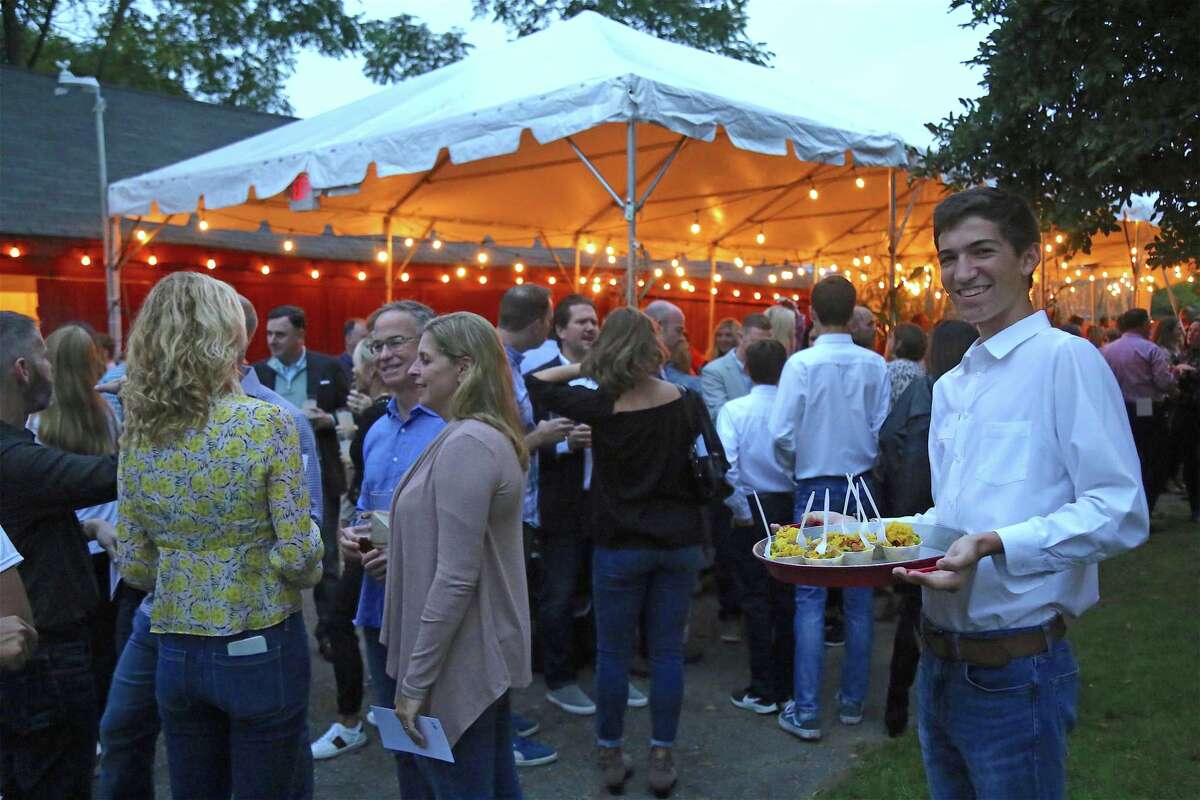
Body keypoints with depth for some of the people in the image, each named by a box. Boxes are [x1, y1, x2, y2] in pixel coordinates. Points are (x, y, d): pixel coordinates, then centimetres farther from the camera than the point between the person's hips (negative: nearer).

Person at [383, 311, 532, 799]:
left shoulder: (465, 444, -22)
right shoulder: (490, 435, 9)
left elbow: (456, 578, -24)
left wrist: (415, 681, -18)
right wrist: (393, 555, 11)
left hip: (457, 663, -10)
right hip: (484, 654, 10)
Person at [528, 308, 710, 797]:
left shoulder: (600, 406, -11)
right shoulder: (688, 403, -5)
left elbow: (535, 383, 1)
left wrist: (584, 367, 5)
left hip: (619, 546, -2)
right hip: (680, 543, 2)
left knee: (613, 653, 11)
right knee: (667, 652, 10)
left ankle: (610, 756, 22)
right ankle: (662, 758, 18)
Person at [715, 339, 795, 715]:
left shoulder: (733, 410, -10)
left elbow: (726, 465, -17)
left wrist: (740, 510, -6)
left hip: (753, 511, -2)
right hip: (791, 508, 2)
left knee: (757, 599, 7)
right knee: (787, 597, 12)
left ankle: (763, 691, 14)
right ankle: (787, 687, 22)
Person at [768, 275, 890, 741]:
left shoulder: (802, 363, -13)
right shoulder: (874, 365, -4)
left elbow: (783, 433, -14)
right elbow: (883, 430, -3)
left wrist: (797, 469, 5)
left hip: (815, 488, -3)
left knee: (810, 598, 3)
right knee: (858, 597, 13)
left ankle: (806, 712, 6)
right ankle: (853, 702, 25)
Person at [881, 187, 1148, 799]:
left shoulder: (1065, 359, -11)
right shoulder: (951, 386, 13)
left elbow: (1121, 512, -17)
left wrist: (994, 546, -28)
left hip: (1014, 673, -7)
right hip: (938, 661, 7)